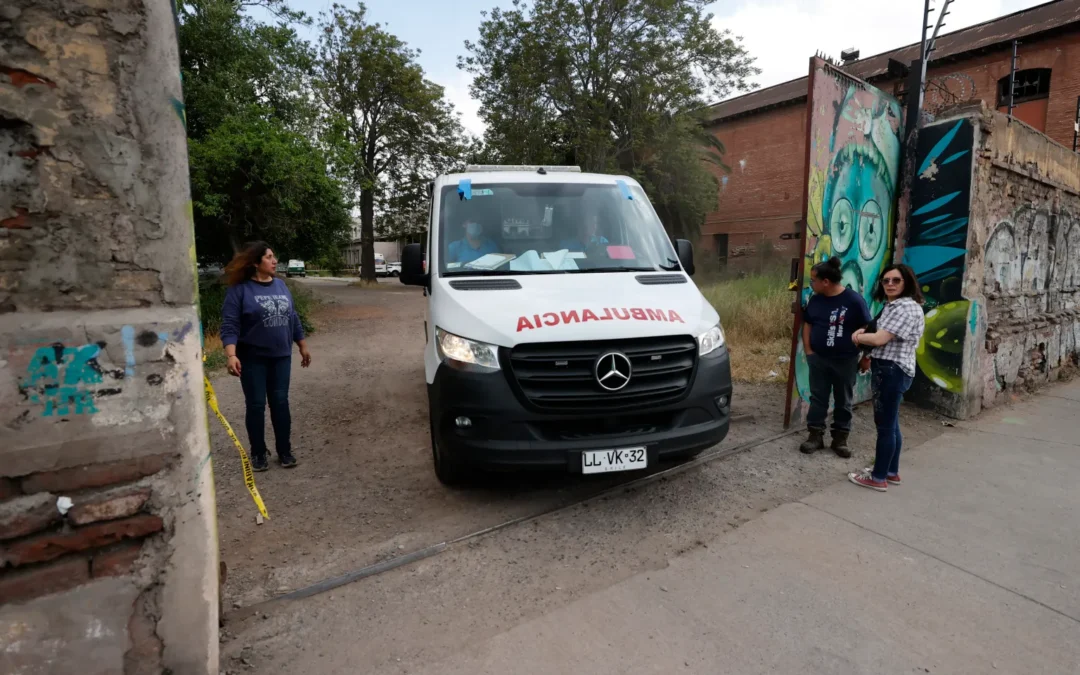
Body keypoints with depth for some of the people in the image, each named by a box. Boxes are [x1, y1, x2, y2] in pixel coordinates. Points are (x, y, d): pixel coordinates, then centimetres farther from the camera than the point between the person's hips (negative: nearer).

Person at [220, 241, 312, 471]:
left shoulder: (281, 286, 7)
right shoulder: (240, 289, -10)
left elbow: (293, 318, 14)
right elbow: (229, 326, -14)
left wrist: (303, 347, 16)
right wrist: (231, 355, -26)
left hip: (281, 356, 4)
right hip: (253, 358, -4)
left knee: (280, 403, 7)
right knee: (256, 405, 4)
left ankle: (285, 451, 17)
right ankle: (258, 453, 19)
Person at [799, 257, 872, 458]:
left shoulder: (854, 300, -14)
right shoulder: (815, 300, 0)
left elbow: (866, 330, -9)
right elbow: (807, 324, 10)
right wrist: (808, 350, 2)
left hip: (845, 361, -3)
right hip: (818, 359, 4)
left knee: (843, 401, 9)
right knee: (817, 398, 8)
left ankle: (840, 438, 20)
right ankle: (815, 435, 17)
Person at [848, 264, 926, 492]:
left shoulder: (907, 308, -17)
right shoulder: (892, 306, 17)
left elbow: (879, 339, -22)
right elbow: (879, 333, 25)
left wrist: (857, 337, -3)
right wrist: (863, 332, 4)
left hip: (892, 371, -11)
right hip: (889, 370, 11)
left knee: (885, 425, -3)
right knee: (890, 423, 17)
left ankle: (878, 478, 7)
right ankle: (891, 472, 29)